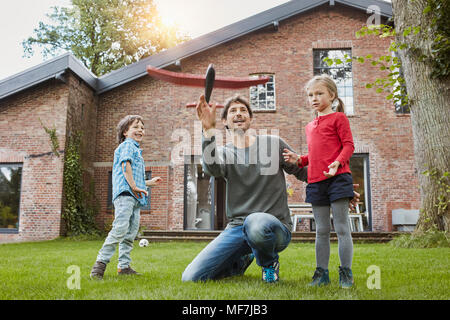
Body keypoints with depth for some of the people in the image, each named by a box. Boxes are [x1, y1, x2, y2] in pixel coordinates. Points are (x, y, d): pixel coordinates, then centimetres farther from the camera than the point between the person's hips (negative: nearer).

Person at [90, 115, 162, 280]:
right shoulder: (128, 145, 2)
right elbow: (126, 165, -15)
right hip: (125, 193, -10)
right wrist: (134, 186, -20)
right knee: (120, 228, -18)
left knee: (131, 232, 7)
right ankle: (101, 263, -14)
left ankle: (124, 266, 12)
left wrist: (149, 182, 39)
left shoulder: (136, 149, 31)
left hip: (135, 197, 10)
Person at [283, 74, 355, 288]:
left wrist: (337, 162, -22)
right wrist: (299, 160, 7)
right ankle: (321, 273, 17)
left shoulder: (338, 118, 3)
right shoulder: (310, 126, 22)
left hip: (337, 178, -6)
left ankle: (346, 273, 7)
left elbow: (348, 145, -5)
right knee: (321, 230, 10)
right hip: (315, 181, 6)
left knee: (341, 227, -1)